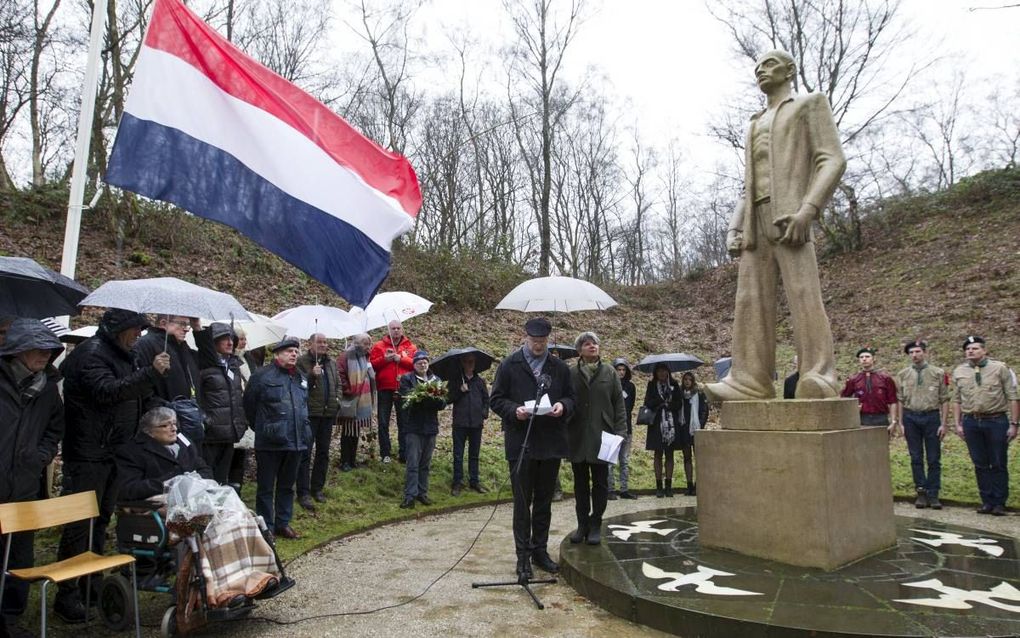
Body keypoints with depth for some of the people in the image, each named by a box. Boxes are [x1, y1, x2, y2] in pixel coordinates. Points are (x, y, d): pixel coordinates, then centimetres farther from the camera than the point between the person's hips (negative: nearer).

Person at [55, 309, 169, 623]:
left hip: (113, 450, 9)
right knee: (80, 522, -4)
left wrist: (153, 374, 5)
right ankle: (67, 594, 5)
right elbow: (106, 391, -28)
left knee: (101, 518, 16)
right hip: (88, 453, -9)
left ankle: (91, 584, 28)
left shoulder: (124, 355, 14)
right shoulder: (91, 352, -13)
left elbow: (135, 396, 23)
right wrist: (150, 373, -32)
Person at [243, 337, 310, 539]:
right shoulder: (262, 375, -9)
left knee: (287, 485, 16)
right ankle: (265, 528, 16)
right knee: (266, 487, 5)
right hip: (270, 442, -6)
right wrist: (261, 429, 6)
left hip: (295, 441, 6)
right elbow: (249, 405, -3)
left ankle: (283, 523, 28)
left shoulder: (301, 378, 11)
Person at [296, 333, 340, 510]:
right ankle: (303, 493, 0)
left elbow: (338, 383, 23)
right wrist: (312, 375, -26)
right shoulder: (302, 362, -6)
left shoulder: (332, 362, 14)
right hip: (309, 414, -6)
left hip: (328, 413, 6)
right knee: (306, 452, -4)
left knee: (323, 452, 13)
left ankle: (317, 488, 25)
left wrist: (337, 400, 10)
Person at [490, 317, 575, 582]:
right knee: (522, 502, 3)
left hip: (551, 443, 3)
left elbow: (570, 398, 13)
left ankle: (540, 550, 28)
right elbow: (496, 400, -1)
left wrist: (563, 406, -10)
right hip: (521, 443, -3)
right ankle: (523, 556, 13)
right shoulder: (509, 365, -1)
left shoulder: (560, 367, 8)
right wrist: (514, 410, -20)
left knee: (544, 501, 14)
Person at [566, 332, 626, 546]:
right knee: (580, 484, 10)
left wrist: (619, 431, -6)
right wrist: (563, 433, -4)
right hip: (577, 438, 0)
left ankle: (595, 525, 18)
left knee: (600, 484, 6)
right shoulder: (570, 374, 1)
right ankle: (582, 524, 21)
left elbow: (619, 404, 3)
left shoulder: (609, 373, 4)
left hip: (602, 437, 0)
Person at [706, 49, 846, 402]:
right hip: (754, 221, 6)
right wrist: (734, 227, 11)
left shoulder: (810, 103, 14)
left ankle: (818, 379, -17)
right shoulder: (755, 124, 32)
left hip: (788, 215, -6)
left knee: (804, 294, -15)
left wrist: (807, 210, -17)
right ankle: (749, 381, -7)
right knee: (750, 301, -4)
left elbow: (832, 160, 0)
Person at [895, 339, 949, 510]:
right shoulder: (903, 375, 6)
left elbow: (944, 400, 0)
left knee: (934, 459, 3)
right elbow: (900, 400, 8)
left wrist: (943, 424, -5)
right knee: (916, 458, 7)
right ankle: (921, 493, 16)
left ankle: (933, 495, 11)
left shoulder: (938, 373, 1)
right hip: (911, 417, 2)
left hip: (931, 416, -1)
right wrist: (901, 423, 3)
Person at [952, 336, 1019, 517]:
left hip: (996, 421, -3)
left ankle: (999, 503, 13)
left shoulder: (1000, 368, -2)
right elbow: (956, 400, 10)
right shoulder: (958, 372, 6)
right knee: (980, 465, 8)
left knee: (998, 464, 3)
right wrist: (958, 424, 5)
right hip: (971, 422, 3)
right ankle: (987, 502, 17)